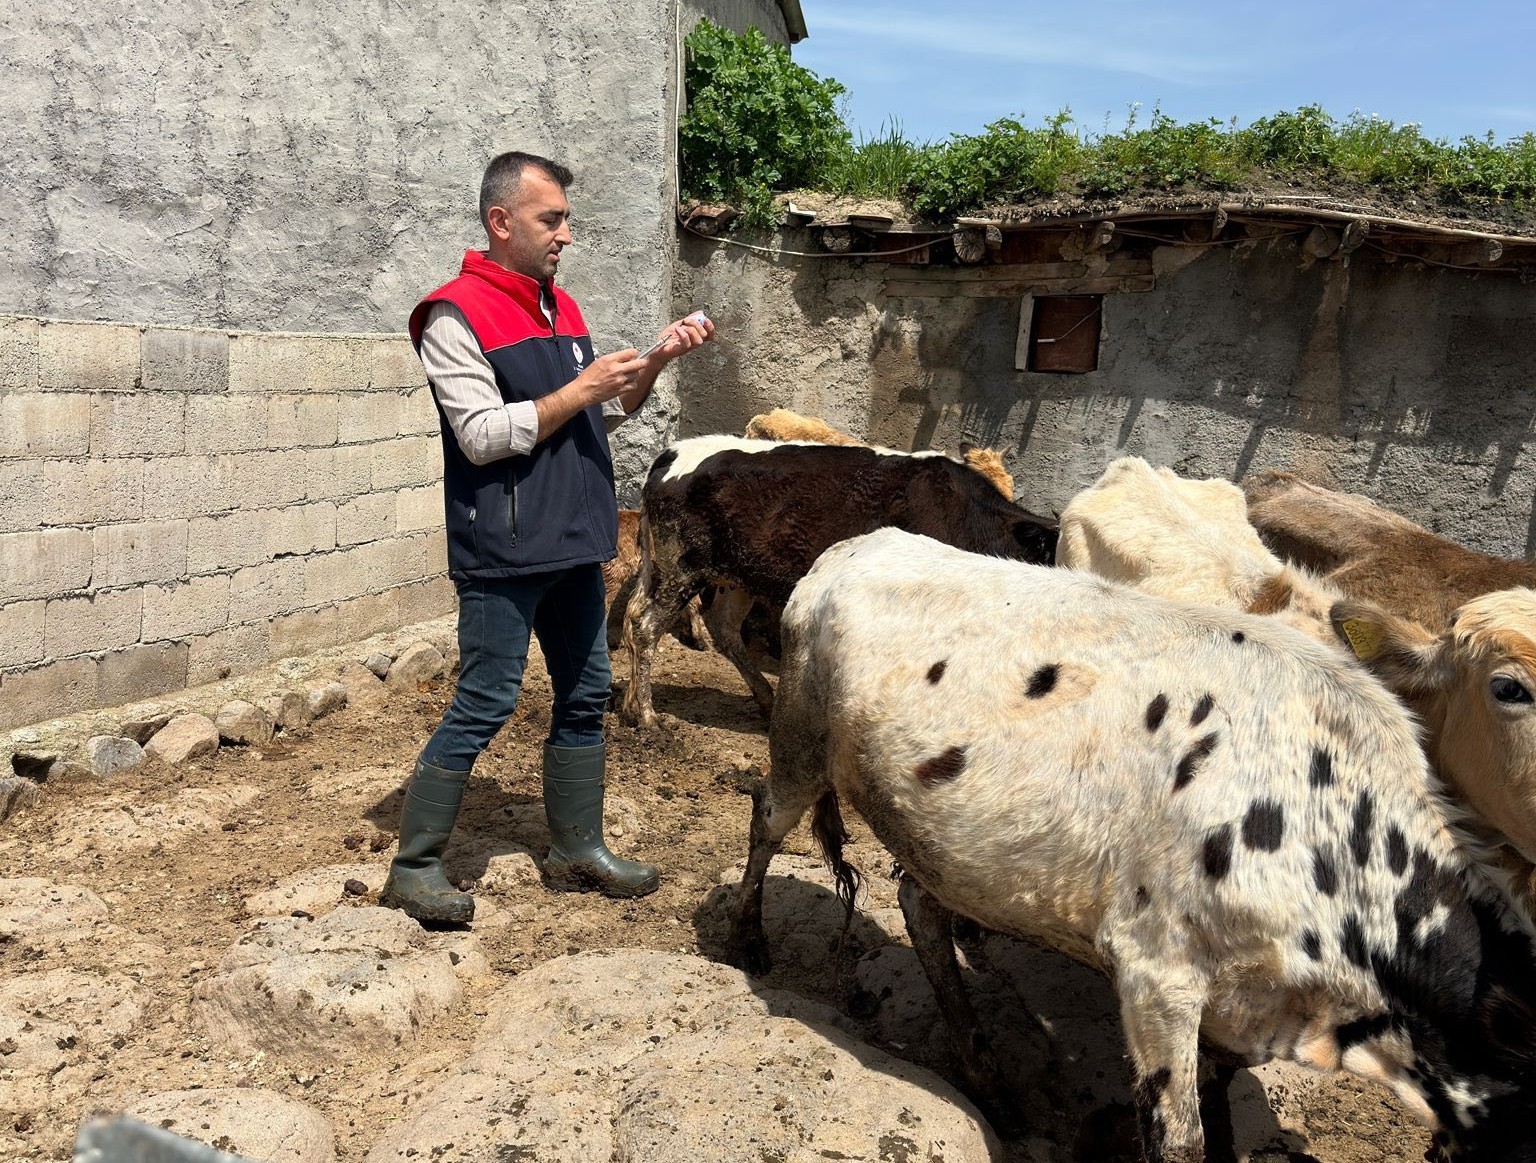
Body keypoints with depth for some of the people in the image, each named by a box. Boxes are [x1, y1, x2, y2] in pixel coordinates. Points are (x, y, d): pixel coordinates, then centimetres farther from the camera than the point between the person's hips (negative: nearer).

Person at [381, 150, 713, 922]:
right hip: (504, 553, -8)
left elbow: (601, 414, 19)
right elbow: (483, 437, -18)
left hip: (573, 544, 8)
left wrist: (652, 363, 4)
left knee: (584, 698, 13)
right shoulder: (455, 315, -10)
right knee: (483, 708, -4)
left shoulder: (560, 307, 14)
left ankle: (577, 851, 26)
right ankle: (413, 868, 11)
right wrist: (579, 390, -16)